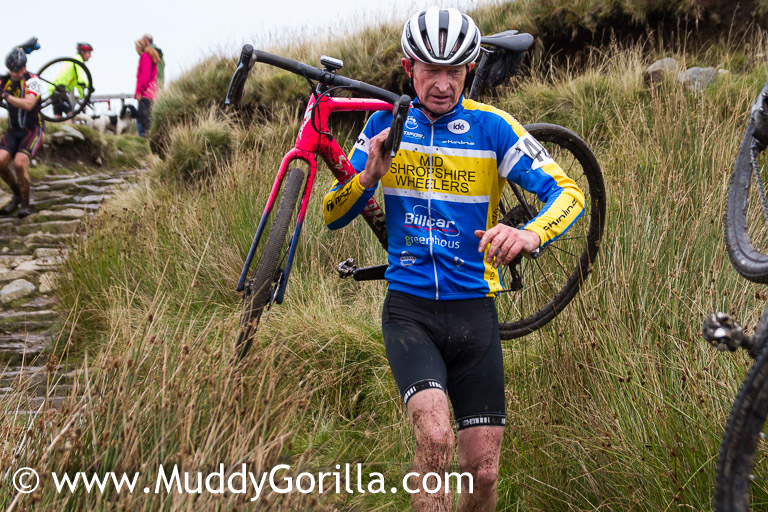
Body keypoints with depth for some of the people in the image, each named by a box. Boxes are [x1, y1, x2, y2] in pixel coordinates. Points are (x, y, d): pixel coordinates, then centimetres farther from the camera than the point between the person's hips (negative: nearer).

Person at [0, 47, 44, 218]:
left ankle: (25, 203, -4)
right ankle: (17, 194, 9)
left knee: (19, 163, -25)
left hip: (32, 130, -5)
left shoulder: (33, 81, -13)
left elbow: (28, 104, -28)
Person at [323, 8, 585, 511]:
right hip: (409, 308, 0)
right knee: (435, 439, -25)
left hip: (474, 310, 1)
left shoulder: (490, 126, -3)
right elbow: (333, 216, 4)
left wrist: (530, 234, -32)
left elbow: (568, 192, -10)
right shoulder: (387, 124, 2)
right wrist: (368, 177, -18)